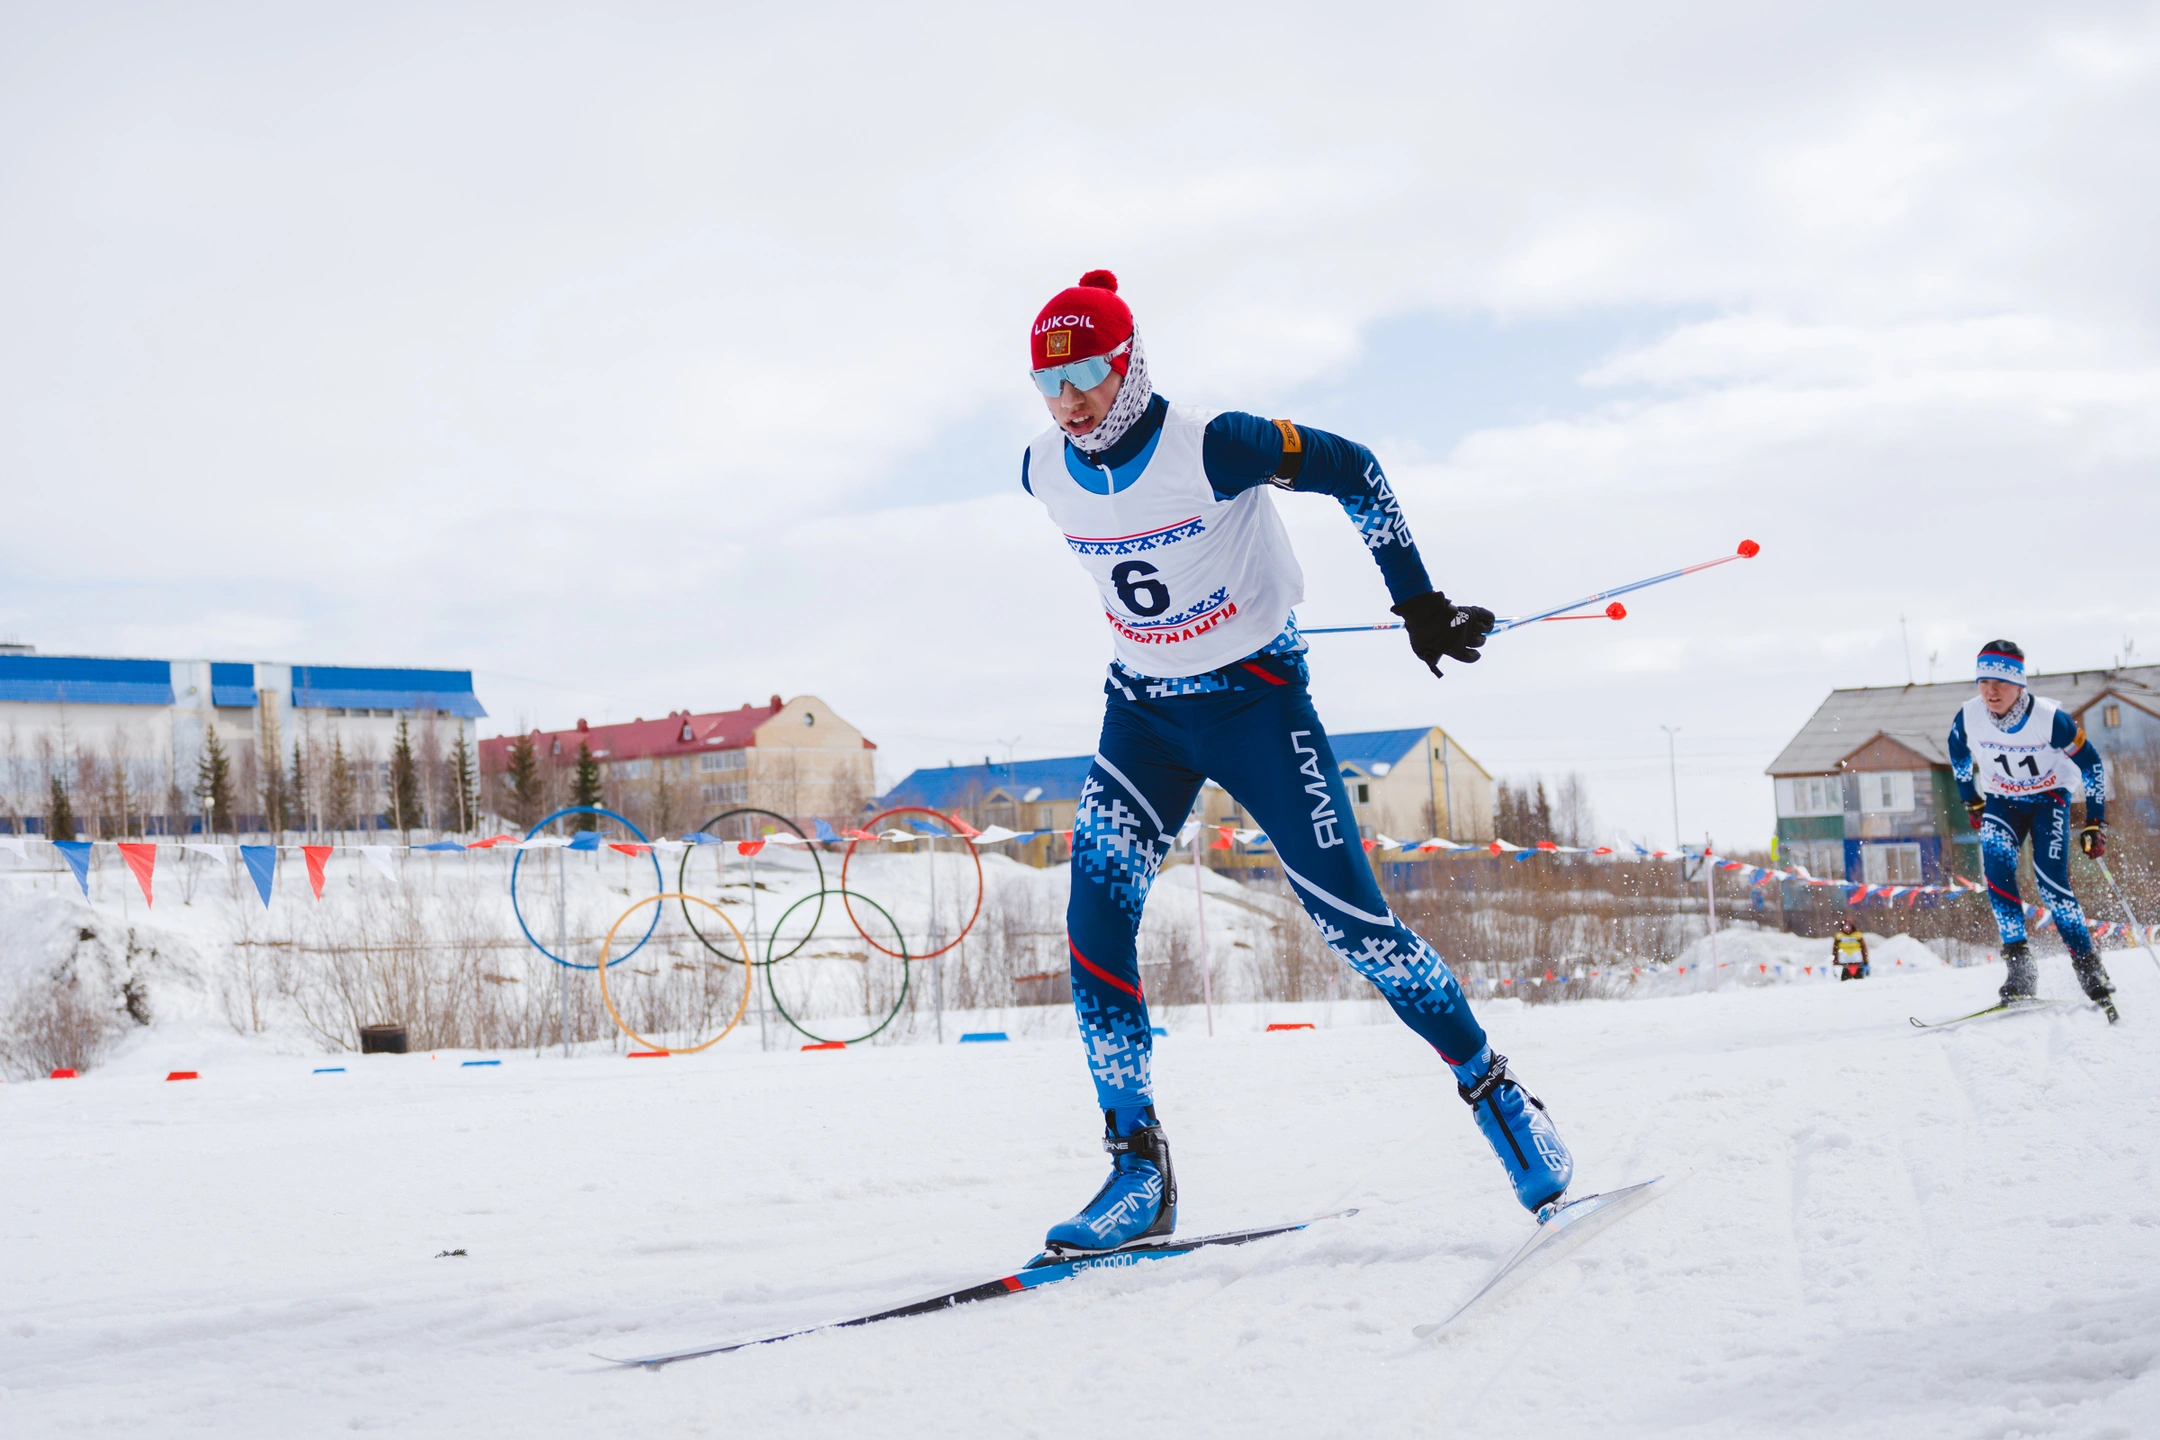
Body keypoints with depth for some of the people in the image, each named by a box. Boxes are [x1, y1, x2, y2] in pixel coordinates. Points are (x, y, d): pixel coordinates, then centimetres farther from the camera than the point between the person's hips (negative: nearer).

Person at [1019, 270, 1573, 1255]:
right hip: (1142, 710, 5)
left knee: (1347, 916, -9)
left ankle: (1490, 1086, 13)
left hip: (1256, 697, -5)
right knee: (1095, 916, -12)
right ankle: (1138, 1169, -5)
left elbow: (1352, 471, -12)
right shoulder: (1044, 473, -6)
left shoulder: (1210, 447, -23)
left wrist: (1417, 600, -10)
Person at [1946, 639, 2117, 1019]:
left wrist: (2095, 823, -12)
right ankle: (2019, 966, -22)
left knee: (2052, 885, -17)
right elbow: (1959, 755, 6)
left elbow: (2091, 765, -13)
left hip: (2049, 800, -2)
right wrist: (1972, 803, 13)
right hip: (2001, 802, 2)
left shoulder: (2051, 719, -27)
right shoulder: (1969, 718, -19)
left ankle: (2089, 968, -5)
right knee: (1997, 868, -24)